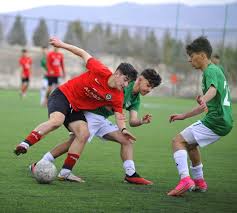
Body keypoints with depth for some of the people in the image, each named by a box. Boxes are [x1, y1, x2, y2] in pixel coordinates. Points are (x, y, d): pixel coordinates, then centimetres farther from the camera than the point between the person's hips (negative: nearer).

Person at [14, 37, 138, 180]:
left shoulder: (117, 97, -4)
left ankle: (65, 173, -8)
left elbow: (119, 116, -5)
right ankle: (25, 145, -29)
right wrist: (62, 45, -5)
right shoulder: (102, 72, -18)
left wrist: (123, 129, -27)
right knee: (56, 121, -33)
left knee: (84, 134, -14)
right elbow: (84, 54, -7)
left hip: (77, 109, 6)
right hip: (63, 95, -6)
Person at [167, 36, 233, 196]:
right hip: (224, 121, 10)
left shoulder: (211, 71, -9)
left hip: (215, 122, -10)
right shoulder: (215, 70, 22)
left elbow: (213, 89, -35)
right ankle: (199, 182, 32)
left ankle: (185, 179, -26)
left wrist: (204, 99, -56)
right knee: (190, 143, 27)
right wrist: (183, 116, 33)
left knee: (178, 141, -10)